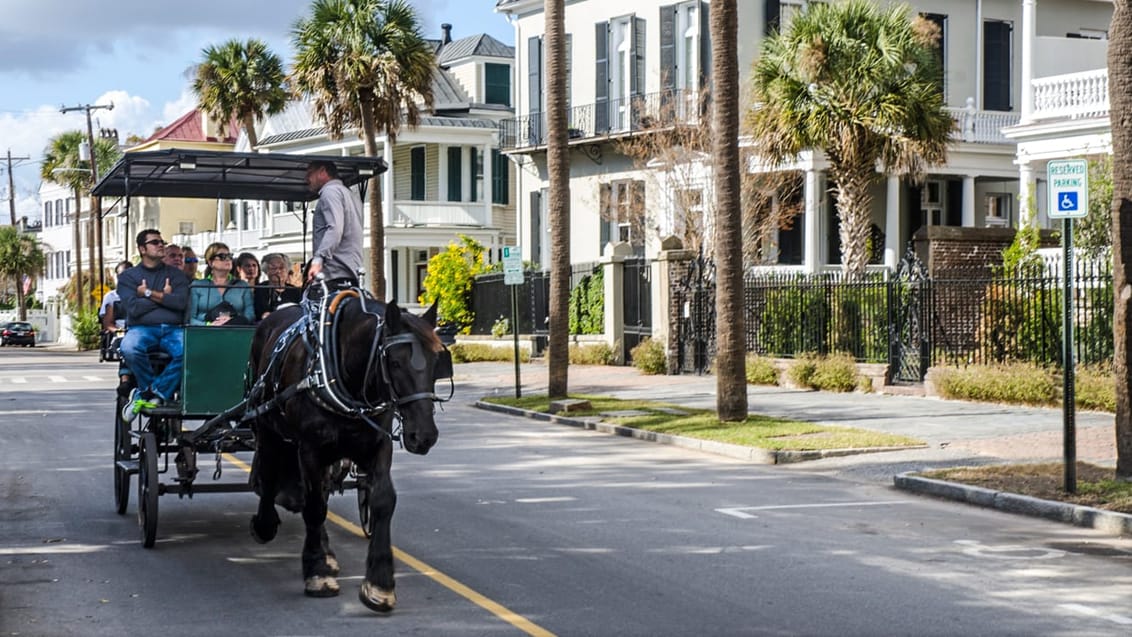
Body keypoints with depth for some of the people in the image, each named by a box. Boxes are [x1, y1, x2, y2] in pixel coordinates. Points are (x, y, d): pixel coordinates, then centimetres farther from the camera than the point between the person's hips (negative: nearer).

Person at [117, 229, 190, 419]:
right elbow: (133, 307, -4)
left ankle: (150, 392, -18)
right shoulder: (128, 276, 14)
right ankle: (163, 393, -13)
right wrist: (164, 296, 4)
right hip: (142, 328, -1)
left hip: (173, 328, 1)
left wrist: (149, 293, -1)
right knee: (129, 349, -37)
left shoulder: (176, 275, 19)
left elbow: (181, 302, -1)